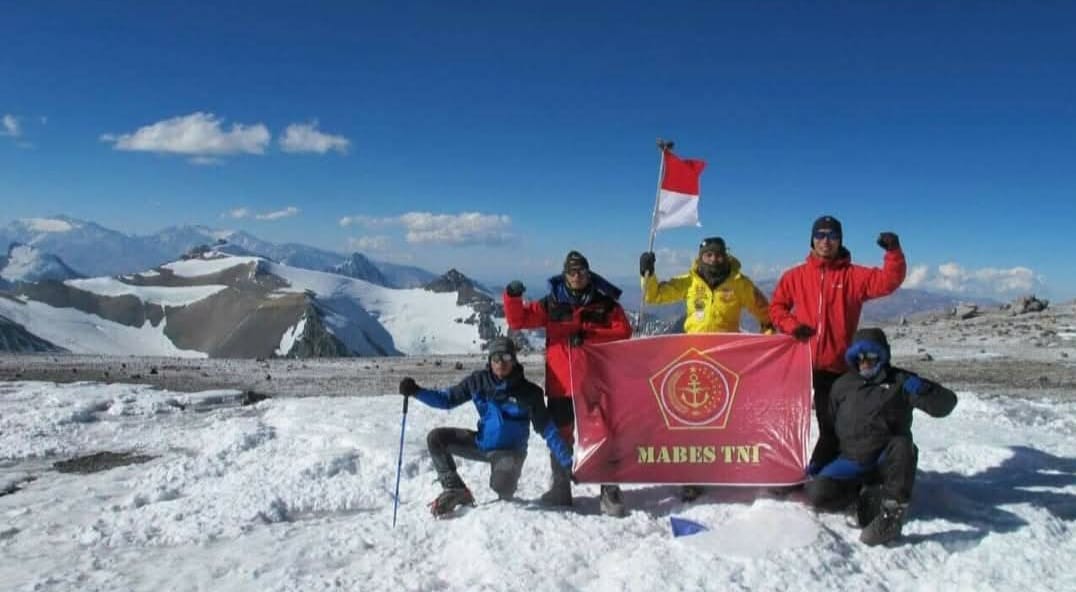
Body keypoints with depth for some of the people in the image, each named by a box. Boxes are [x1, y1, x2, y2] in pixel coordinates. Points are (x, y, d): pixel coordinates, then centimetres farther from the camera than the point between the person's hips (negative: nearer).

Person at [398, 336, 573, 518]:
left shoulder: (528, 391, -14)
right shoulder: (478, 381, -6)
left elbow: (546, 428, -10)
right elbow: (447, 399, 2)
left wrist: (566, 461, -15)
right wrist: (416, 391, -13)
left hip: (510, 450, -4)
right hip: (482, 443, 4)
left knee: (502, 488, -34)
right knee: (435, 438, -11)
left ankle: (504, 490, 7)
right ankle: (455, 490, 3)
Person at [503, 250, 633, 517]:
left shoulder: (605, 302, 3)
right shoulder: (552, 303, 6)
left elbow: (623, 331, -5)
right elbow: (518, 320, 3)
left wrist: (587, 336, -15)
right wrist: (512, 296, -16)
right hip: (560, 383, 2)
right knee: (560, 437, 11)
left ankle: (610, 491, 9)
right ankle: (560, 490, 24)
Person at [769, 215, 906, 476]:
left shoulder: (853, 275, 2)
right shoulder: (795, 276, 5)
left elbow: (887, 281, -11)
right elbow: (776, 306, 10)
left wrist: (894, 252, -26)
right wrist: (791, 325, -8)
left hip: (836, 365, -1)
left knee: (833, 425, 9)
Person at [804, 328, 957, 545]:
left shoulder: (899, 381, -1)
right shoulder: (842, 385, 9)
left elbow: (945, 403, -8)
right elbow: (828, 427, 18)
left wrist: (921, 389, -27)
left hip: (886, 460, -2)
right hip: (851, 460, 2)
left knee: (901, 445, -37)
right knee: (817, 493, -23)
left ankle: (891, 515, -31)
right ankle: (865, 495, 1)